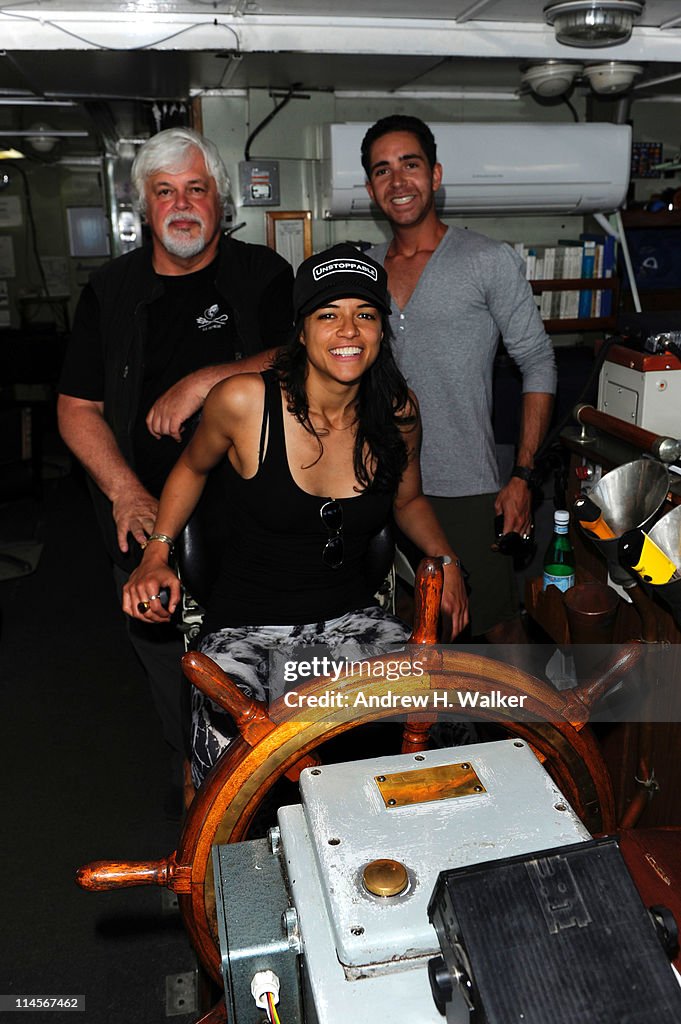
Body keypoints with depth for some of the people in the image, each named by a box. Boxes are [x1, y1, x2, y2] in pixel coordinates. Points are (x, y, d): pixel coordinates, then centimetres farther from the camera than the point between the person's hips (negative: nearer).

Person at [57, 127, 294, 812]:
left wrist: (207, 379, -22)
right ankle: (192, 777, 40)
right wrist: (126, 493, -11)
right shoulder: (110, 291, 7)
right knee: (168, 667, 15)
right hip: (147, 520, 2)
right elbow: (77, 409, 3)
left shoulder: (262, 275, 3)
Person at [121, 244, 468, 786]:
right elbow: (192, 468, 8)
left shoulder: (397, 411, -3)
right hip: (247, 625, -3)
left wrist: (447, 560, 0)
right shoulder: (243, 402, -13)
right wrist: (157, 554, -3)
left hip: (353, 615, 3)